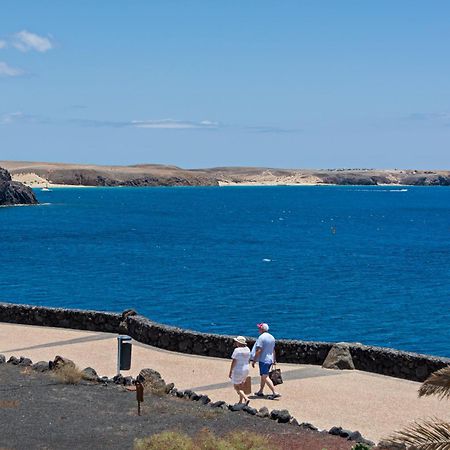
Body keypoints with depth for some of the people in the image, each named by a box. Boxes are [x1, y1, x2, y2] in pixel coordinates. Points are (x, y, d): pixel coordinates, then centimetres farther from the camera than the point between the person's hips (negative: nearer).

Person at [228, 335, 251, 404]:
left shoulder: (237, 350, -19)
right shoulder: (247, 349, 3)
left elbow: (234, 362, -18)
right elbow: (248, 361, 10)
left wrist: (230, 372, -12)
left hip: (237, 370, -7)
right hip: (246, 370, 7)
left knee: (236, 387, 3)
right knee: (241, 386, 19)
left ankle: (246, 399, -14)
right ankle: (241, 401, 21)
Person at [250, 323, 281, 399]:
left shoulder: (261, 337, -15)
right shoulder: (272, 337, 11)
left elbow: (258, 350, -20)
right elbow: (273, 350, 20)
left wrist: (254, 360, -15)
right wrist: (274, 359, 29)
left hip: (263, 360, -9)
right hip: (270, 360, 9)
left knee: (265, 377, -9)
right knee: (263, 376, 20)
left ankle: (275, 393, -17)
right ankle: (260, 392, 28)